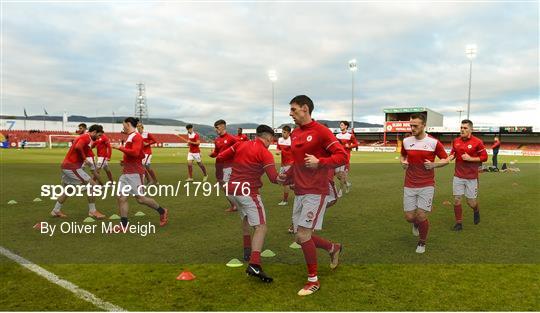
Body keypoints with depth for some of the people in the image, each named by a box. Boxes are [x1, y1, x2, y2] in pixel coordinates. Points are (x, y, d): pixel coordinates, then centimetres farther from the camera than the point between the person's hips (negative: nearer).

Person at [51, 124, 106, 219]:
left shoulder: (83, 136, 17)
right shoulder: (86, 137, -13)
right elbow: (78, 147, -31)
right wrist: (84, 158, -17)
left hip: (67, 166, 10)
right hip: (72, 167, -10)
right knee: (92, 185, -6)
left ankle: (56, 211, 32)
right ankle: (92, 211, 0)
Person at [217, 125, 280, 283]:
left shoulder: (240, 145, 11)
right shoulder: (265, 153, -5)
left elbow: (220, 158, 10)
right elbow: (274, 178, -14)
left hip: (232, 189, 7)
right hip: (248, 191, -7)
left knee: (246, 217, 31)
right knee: (261, 227, -9)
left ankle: (247, 250, 39)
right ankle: (254, 265, -27)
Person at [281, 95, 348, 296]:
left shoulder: (321, 131, -11)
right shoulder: (294, 134, 12)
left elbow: (342, 156, -14)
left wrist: (319, 162, -26)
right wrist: (287, 176, 9)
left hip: (316, 192, -8)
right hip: (299, 192, 8)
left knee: (303, 235, -9)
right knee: (300, 237, 10)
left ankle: (313, 280, 10)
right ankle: (333, 248, 36)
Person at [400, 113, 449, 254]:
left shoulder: (434, 142, -7)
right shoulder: (406, 141, 2)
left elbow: (446, 160, 2)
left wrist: (433, 164, -17)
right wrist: (403, 162, -2)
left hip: (427, 185, -3)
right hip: (409, 185, 3)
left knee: (421, 217, -6)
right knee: (409, 217, 3)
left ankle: (422, 242, 22)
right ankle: (416, 224, 42)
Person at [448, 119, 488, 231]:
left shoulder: (477, 142, -10)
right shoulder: (456, 141, 4)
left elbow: (484, 157, -7)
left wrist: (470, 158, -18)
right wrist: (451, 156, -4)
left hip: (471, 177, -3)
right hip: (458, 176, 4)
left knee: (471, 202, 6)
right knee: (456, 200, 1)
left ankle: (476, 211, 41)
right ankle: (459, 223, 14)